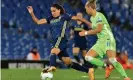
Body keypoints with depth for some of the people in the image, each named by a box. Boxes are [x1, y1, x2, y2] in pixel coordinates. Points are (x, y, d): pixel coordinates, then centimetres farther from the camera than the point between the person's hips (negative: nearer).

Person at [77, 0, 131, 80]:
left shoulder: (99, 16, -10)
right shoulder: (92, 18, 15)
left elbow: (98, 29, -16)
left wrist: (86, 33, -8)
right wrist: (84, 21, 33)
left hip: (108, 39, -9)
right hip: (100, 41, 9)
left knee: (112, 60, -24)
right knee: (88, 57, -5)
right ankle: (106, 65, -4)